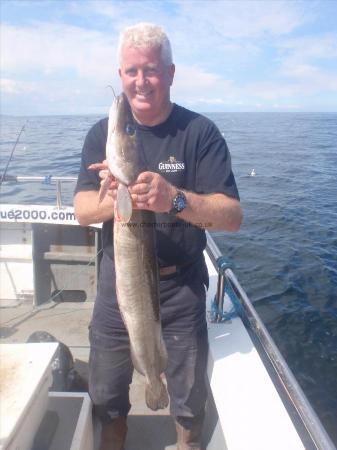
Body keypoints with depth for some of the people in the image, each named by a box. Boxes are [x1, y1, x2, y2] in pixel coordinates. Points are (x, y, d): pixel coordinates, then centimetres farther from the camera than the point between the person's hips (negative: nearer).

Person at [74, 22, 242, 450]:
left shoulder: (200, 132, -9)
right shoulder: (102, 133, 0)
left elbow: (232, 216, -17)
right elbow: (82, 209, -7)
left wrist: (175, 199, -35)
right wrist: (115, 199, -29)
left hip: (181, 287, -2)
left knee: (190, 400, 16)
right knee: (107, 396, 19)